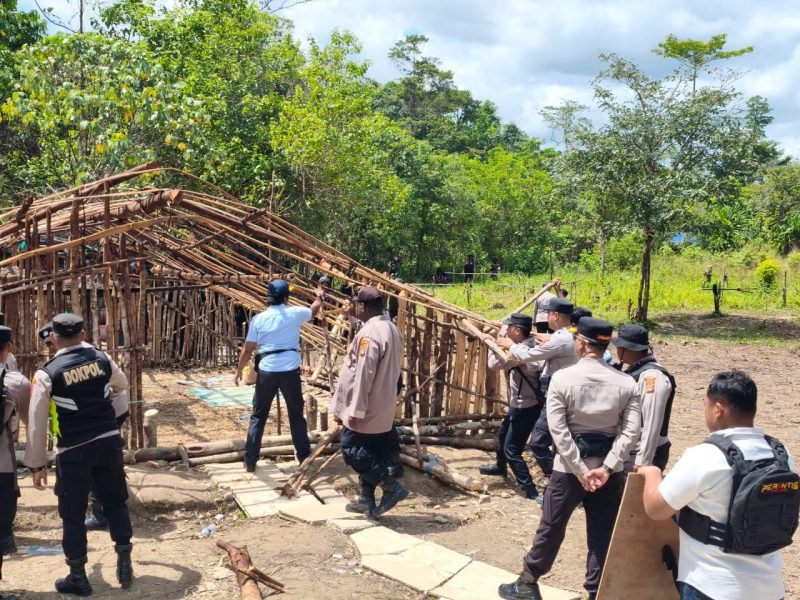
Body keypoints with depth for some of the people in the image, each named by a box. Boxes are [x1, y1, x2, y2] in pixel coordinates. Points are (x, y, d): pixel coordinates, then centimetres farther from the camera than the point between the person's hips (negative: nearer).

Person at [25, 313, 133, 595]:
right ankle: (124, 564, 23)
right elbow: (122, 385, 21)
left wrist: (37, 464, 1)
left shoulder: (47, 373, -11)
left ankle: (78, 578, 22)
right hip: (109, 441, 3)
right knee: (115, 501, 19)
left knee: (72, 513, 12)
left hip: (73, 450, -3)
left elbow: (37, 423, -8)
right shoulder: (102, 358, 0)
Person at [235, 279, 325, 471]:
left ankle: (250, 461, 13)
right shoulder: (295, 313, 1)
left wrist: (239, 371, 16)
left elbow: (247, 350, 1)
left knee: (258, 416, 11)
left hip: (267, 371, 0)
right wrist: (319, 297, 46)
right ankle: (304, 457, 21)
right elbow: (314, 310, 24)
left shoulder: (259, 318, 0)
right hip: (290, 370, 0)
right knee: (296, 415, 14)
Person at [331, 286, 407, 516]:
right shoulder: (392, 329, 11)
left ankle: (392, 487, -2)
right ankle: (367, 500, 20)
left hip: (367, 410, -9)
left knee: (352, 450, -1)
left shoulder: (369, 333, -21)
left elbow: (363, 375, -23)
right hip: (383, 408, 9)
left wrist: (356, 410, -19)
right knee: (372, 454, 14)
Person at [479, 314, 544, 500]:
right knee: (503, 434, 30)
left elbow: (494, 364, -28)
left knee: (512, 450, -8)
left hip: (525, 407, -11)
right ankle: (500, 466, 54)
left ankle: (530, 490, -6)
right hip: (520, 404, 11)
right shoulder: (527, 344, 2)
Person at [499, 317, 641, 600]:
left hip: (569, 468, -1)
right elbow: (630, 431, -10)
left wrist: (581, 470, -12)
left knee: (550, 528, 13)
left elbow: (559, 430, -15)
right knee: (602, 536, 10)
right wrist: (606, 467, -12)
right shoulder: (626, 382, -3)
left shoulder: (562, 378, -10)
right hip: (608, 471, 2)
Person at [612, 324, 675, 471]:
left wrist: (643, 462, -21)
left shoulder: (652, 376, -18)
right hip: (626, 453, 9)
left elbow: (653, 422, -21)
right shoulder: (634, 371, 9)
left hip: (642, 456, -9)